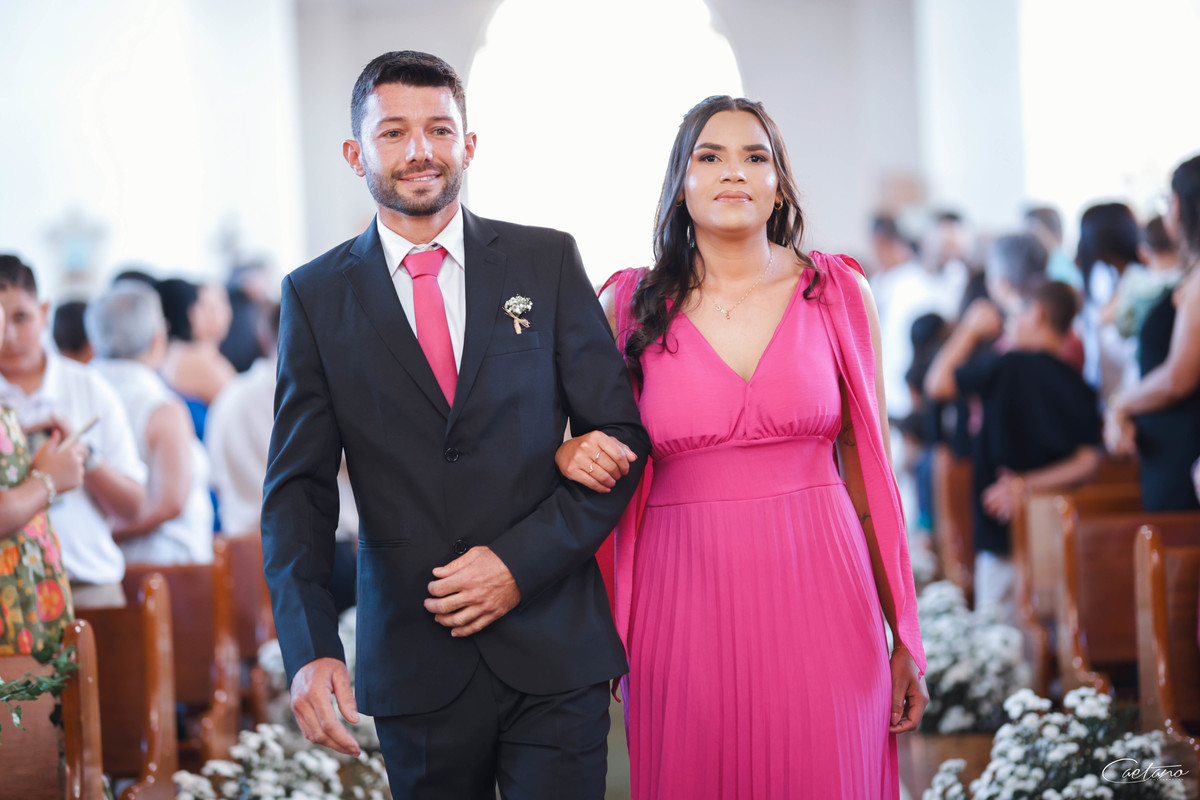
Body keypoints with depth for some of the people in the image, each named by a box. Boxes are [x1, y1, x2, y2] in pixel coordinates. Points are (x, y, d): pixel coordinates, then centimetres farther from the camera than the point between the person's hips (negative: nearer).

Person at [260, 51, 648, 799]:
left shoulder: (548, 262, 3)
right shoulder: (317, 296, 3)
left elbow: (621, 437, 2)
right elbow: (299, 487, 0)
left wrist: (522, 560, -10)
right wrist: (310, 647, -15)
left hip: (553, 648, 0)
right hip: (414, 662, 1)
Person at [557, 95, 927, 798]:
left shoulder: (838, 292, 4)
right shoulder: (632, 307, 3)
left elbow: (869, 474, 6)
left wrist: (905, 638, 6)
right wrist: (569, 453, -10)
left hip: (818, 601, 0)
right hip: (685, 604, 0)